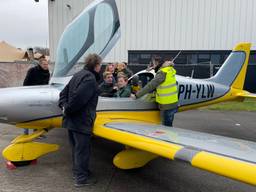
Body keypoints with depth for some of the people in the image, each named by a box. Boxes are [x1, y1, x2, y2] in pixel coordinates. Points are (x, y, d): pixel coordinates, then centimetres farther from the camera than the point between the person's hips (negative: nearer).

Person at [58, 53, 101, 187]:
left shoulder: (78, 75, 13)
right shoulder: (90, 78, -18)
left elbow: (64, 93, 13)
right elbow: (78, 97, -28)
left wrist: (64, 106, 0)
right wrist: (67, 110, -15)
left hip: (71, 120, 9)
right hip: (81, 121, -9)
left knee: (76, 148, 21)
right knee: (82, 150, 4)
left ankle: (77, 172, 37)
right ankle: (81, 178, 18)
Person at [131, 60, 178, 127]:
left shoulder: (162, 73, -19)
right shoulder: (170, 70, 5)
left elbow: (150, 86, -19)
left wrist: (136, 95, -14)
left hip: (167, 106, -8)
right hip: (173, 104, 8)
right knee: (168, 126, 19)